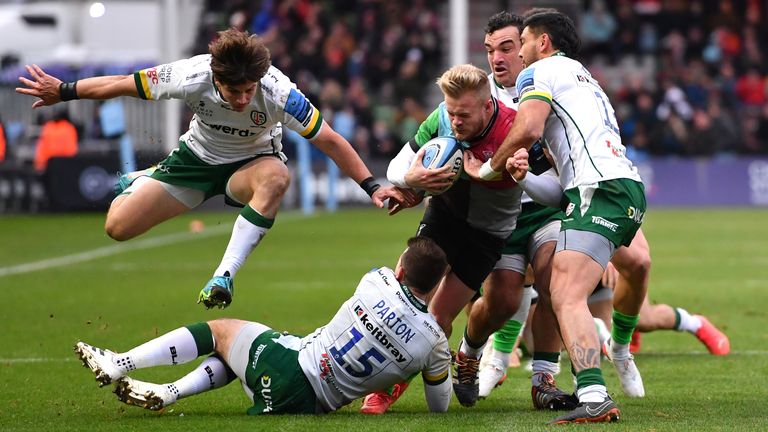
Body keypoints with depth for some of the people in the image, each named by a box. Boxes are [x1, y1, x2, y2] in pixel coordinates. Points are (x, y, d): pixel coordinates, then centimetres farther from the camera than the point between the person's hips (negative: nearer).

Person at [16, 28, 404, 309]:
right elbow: (124, 84, -16)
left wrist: (371, 186, -28)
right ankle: (140, 181, 32)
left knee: (276, 177, -40)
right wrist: (65, 92, -8)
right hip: (198, 156, 2)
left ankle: (224, 276, -36)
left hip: (252, 161, -2)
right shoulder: (191, 78, -31)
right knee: (118, 227, -7)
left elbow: (329, 140, -25)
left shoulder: (278, 93, -34)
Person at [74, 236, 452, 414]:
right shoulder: (435, 343, -10)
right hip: (316, 405, 4)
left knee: (220, 329, 20)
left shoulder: (378, 282, -12)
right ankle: (168, 393, 22)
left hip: (288, 366, -4)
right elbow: (440, 407, 4)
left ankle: (119, 365, 14)